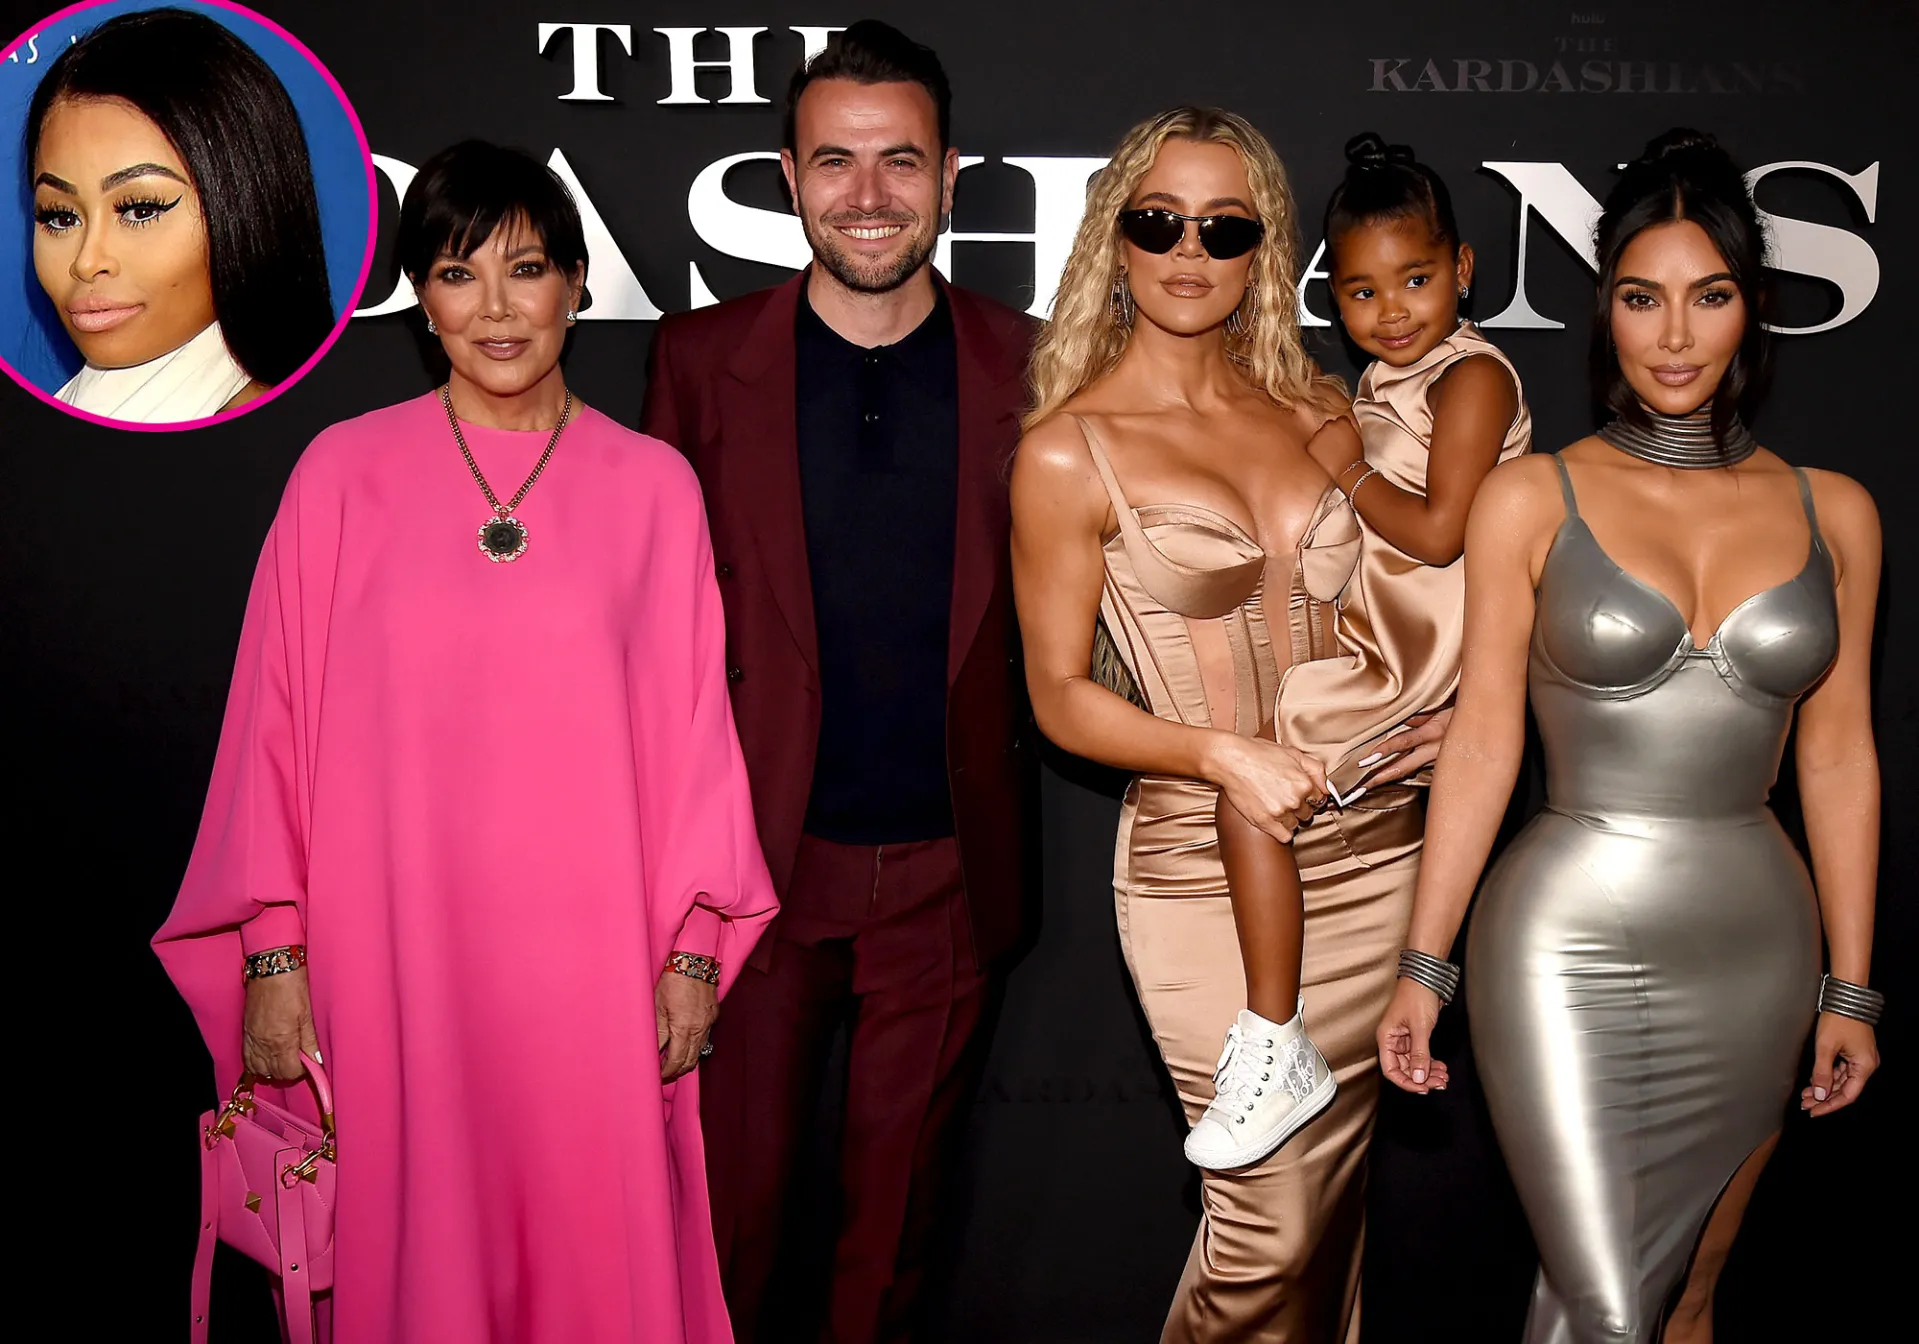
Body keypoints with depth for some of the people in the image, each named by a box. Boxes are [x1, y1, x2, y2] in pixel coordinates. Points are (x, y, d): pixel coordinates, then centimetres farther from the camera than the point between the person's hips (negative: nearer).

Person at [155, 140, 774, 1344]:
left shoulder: (654, 485, 3)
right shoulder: (344, 473, 1)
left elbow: (695, 725, 4)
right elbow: (278, 717, 3)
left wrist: (692, 948, 2)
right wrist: (272, 950, 0)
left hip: (591, 952, 1)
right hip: (393, 947, 0)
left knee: (598, 1246, 7)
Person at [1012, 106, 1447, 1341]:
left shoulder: (1320, 413, 7)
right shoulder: (1070, 452, -7)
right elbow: (1060, 695, -5)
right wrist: (1222, 751, -19)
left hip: (1375, 843, 5)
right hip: (1205, 865, -4)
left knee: (1335, 1188, 16)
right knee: (1269, 1226, 0)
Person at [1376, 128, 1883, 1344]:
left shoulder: (1831, 514, 5)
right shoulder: (1533, 499, -3)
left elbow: (1840, 756, 8)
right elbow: (1484, 740, -2)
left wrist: (1851, 989, 9)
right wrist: (1426, 966, -2)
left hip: (1752, 958, 4)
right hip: (1569, 945, -3)